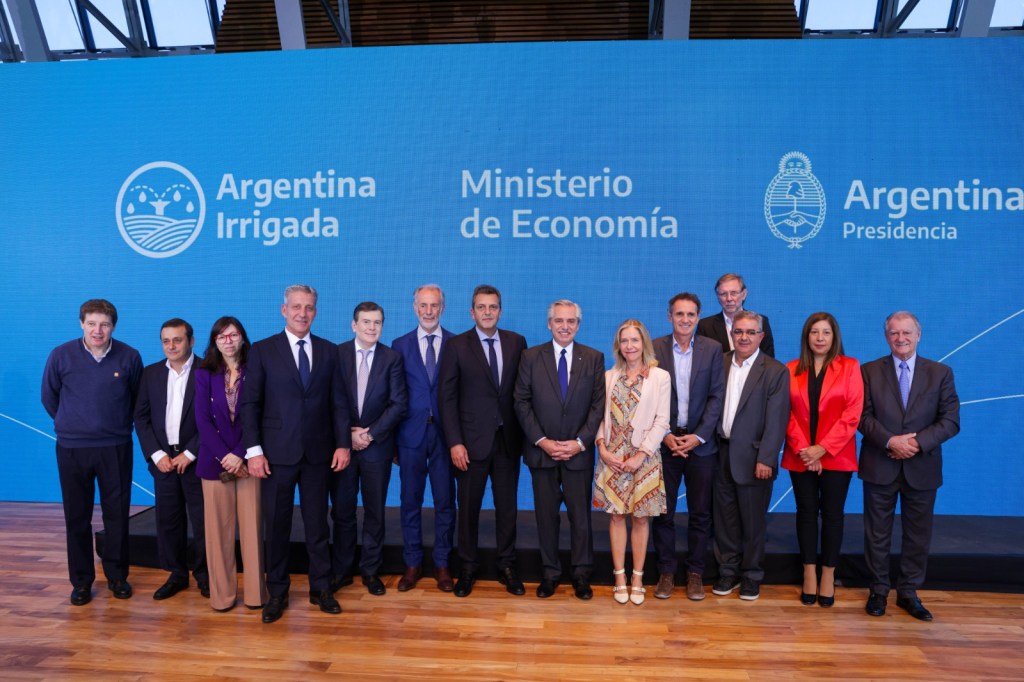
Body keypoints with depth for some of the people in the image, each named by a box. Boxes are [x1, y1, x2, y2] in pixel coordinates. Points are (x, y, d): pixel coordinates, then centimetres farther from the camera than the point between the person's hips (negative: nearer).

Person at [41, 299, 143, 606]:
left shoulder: (129, 357, -6)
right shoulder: (61, 355, -5)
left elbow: (138, 396, 9)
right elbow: (49, 396, 10)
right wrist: (70, 423, 15)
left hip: (116, 448, 0)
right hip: (72, 449, 0)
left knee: (117, 514, 7)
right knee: (77, 517, 8)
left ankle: (117, 576, 22)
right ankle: (81, 581, 21)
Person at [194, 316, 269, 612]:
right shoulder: (204, 374, 5)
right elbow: (203, 419, -2)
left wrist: (239, 454, -13)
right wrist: (224, 457, -11)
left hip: (247, 459, -1)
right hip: (215, 461, 1)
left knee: (252, 525, 1)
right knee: (219, 527, 5)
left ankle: (255, 591, 10)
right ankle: (222, 593, 15)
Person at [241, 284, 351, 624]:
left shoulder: (328, 351, 6)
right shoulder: (262, 351, -1)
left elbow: (338, 401, 6)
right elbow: (250, 404, -4)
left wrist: (343, 443, -1)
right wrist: (253, 450, -10)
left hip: (318, 452, 2)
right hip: (277, 453, -1)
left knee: (317, 523, 10)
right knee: (276, 525, 8)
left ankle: (321, 588, 23)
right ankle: (277, 592, 22)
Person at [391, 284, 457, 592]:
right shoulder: (400, 345, 4)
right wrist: (392, 440, 0)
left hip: (445, 433, -1)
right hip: (411, 433, 1)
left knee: (445, 501, 7)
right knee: (410, 501, 9)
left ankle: (441, 563, 22)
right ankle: (412, 563, 24)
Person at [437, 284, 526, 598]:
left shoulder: (517, 343, 4)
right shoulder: (456, 346, -3)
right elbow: (446, 398, -5)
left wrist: (525, 434, 0)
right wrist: (454, 442, -11)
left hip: (508, 439, 2)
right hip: (472, 441, -2)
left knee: (507, 506, 10)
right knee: (468, 507, 9)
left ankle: (507, 566, 26)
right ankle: (468, 568, 25)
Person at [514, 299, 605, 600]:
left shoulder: (594, 358, 3)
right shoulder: (531, 357, 2)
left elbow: (598, 405, -1)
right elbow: (522, 403, -1)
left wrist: (580, 442, -10)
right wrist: (542, 441, -10)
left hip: (579, 452, 0)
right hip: (541, 451, 0)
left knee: (581, 515, 6)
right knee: (546, 515, 9)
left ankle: (581, 574, 21)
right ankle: (550, 572, 22)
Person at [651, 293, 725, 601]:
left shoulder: (712, 349, 2)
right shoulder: (655, 349, 0)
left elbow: (716, 397, -1)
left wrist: (699, 436, -9)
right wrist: (664, 435, -9)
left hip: (701, 443, 0)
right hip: (664, 441, 0)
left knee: (700, 513, 8)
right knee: (663, 512, 6)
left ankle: (695, 573, 21)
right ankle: (666, 572, 19)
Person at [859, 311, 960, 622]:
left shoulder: (941, 373, 3)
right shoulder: (870, 371, 1)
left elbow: (950, 421, -3)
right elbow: (863, 416, -4)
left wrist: (918, 443, -16)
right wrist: (890, 441, -18)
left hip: (922, 468, 1)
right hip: (879, 467, -1)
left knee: (918, 534, 10)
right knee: (877, 533, 8)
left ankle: (908, 592, 24)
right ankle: (878, 590, 21)